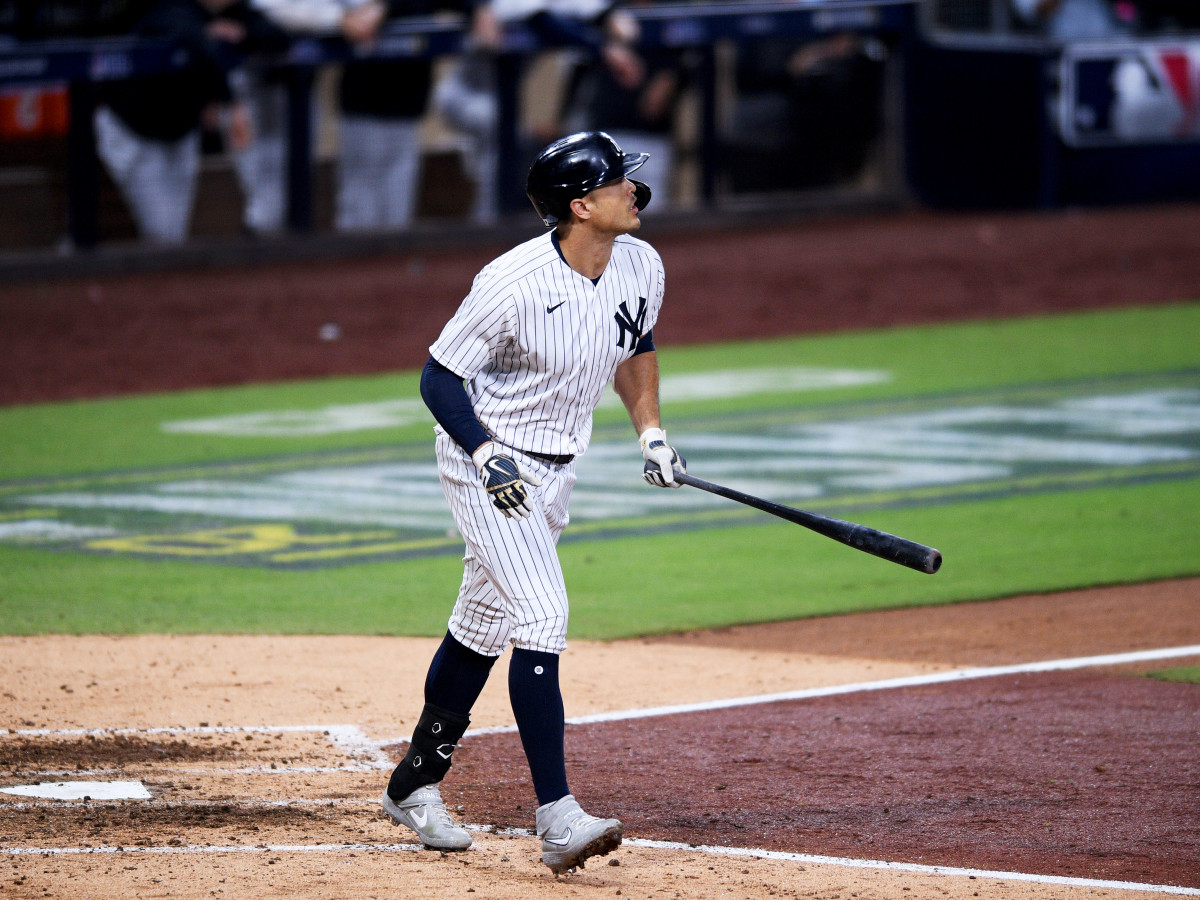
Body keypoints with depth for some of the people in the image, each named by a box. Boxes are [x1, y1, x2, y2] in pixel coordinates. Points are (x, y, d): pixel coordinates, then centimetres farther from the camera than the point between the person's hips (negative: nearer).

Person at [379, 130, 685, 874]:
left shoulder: (641, 266, -5)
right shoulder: (514, 283, -26)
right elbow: (439, 377, -16)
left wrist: (650, 432, 6)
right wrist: (487, 456, -27)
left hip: (556, 469, 8)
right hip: (488, 463, -8)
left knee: (486, 623, 16)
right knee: (542, 616, -19)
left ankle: (416, 784, 32)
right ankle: (557, 819, -23)